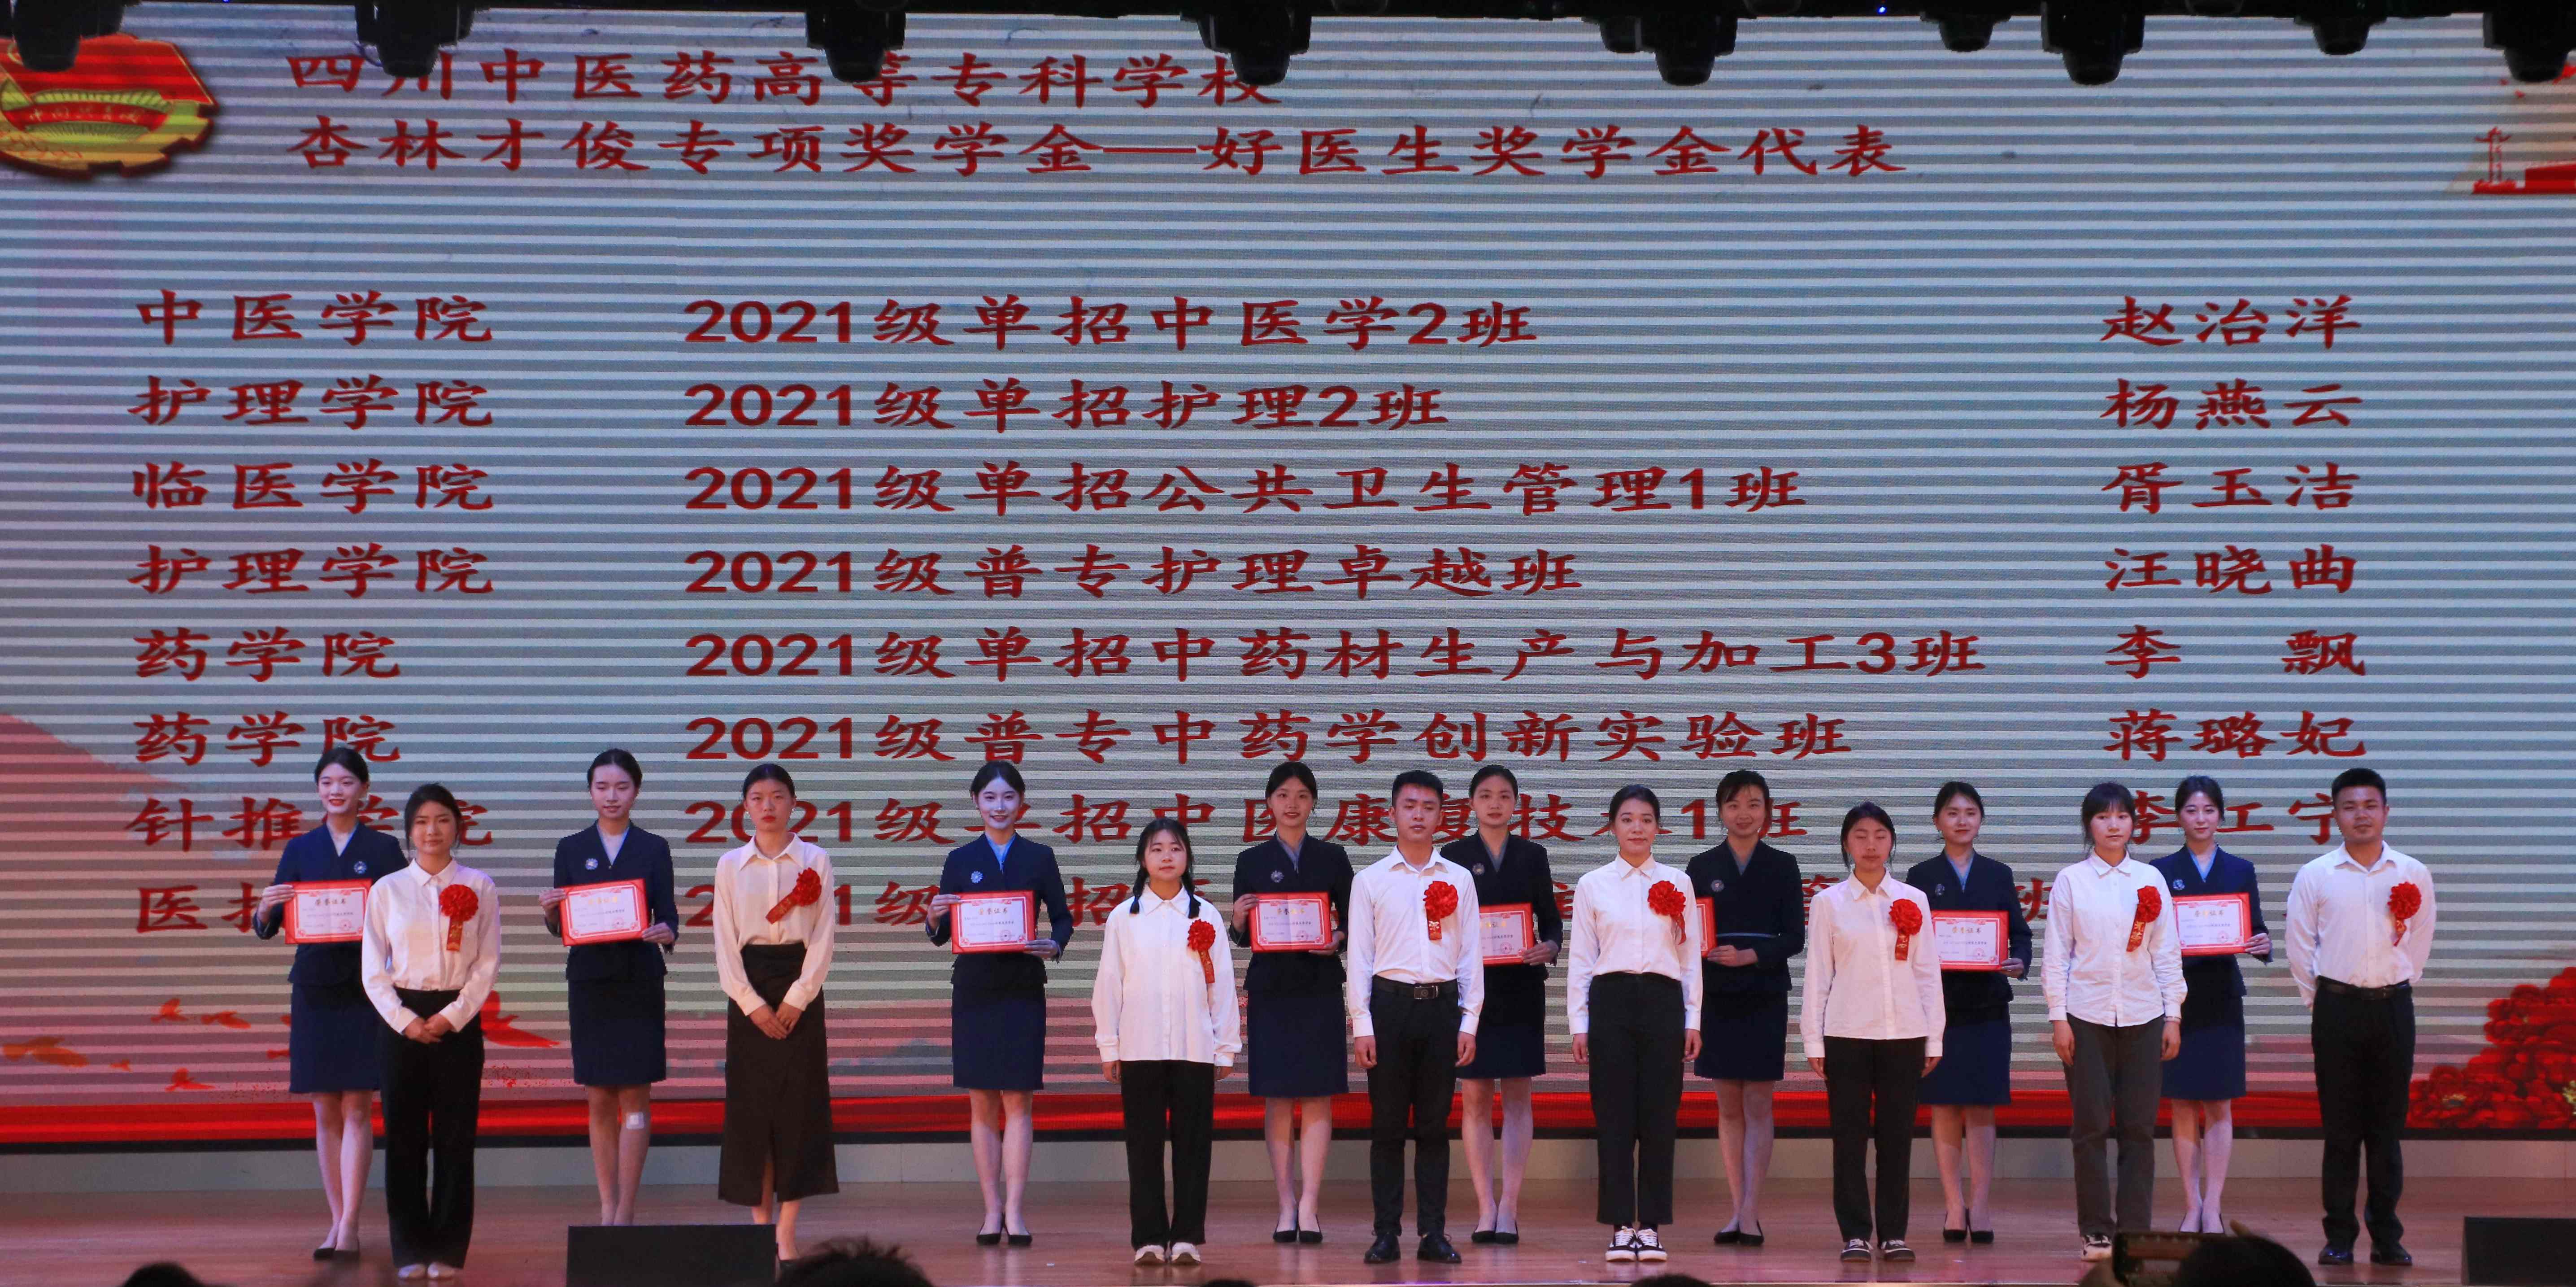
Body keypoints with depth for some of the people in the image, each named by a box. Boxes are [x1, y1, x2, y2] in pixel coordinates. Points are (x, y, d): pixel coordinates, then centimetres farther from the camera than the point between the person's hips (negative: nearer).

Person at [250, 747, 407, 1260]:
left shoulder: (384, 849, 4)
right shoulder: (301, 850, 10)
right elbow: (266, 928, 7)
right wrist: (266, 907, -14)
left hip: (367, 988, -3)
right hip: (314, 987, 3)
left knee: (357, 1108, -6)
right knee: (325, 1112, 5)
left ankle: (349, 1225, -7)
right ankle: (336, 1221, 11)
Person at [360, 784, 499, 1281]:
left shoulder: (479, 887, 4)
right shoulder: (387, 889, 5)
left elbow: (488, 964, 1)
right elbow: (372, 969, 3)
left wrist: (452, 1017, -9)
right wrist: (405, 1020, -8)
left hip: (458, 1020, 0)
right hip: (401, 1019, 1)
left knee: (455, 1137, 0)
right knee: (404, 1137, 1)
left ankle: (448, 1249, 8)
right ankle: (410, 1249, 9)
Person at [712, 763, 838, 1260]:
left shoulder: (815, 861, 3)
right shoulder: (730, 865, 5)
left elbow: (823, 938, -1)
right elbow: (725, 943, 1)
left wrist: (797, 999, -11)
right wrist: (753, 1004, -9)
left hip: (799, 987, -1)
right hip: (748, 989, 1)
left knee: (798, 1104, -3)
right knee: (750, 1104, -1)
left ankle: (787, 1233, 0)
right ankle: (760, 1225, 6)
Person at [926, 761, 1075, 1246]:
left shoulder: (1039, 858, 6)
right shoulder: (961, 860, 7)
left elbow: (1063, 917, 7)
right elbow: (941, 935, 7)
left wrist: (1054, 946, -13)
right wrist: (935, 917, -15)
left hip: (1023, 991, -1)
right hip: (973, 989, 1)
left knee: (1018, 1100, -4)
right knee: (982, 1102, 2)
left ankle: (1014, 1210, -4)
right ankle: (992, 1210, 8)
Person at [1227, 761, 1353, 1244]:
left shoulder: (1333, 858, 8)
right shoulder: (1252, 861, 8)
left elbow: (1351, 920, 8)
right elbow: (1244, 938, 8)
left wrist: (1339, 939, -13)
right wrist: (1239, 922, -14)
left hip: (1319, 988, 0)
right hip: (1270, 987, 0)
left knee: (1318, 1096, -4)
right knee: (1277, 1098, 1)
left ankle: (1309, 1207, -3)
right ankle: (1287, 1205, 7)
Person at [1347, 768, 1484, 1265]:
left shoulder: (1458, 880, 9)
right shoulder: (1370, 881, 4)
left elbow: (1470, 955, 8)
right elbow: (1359, 956, 2)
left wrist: (1469, 1023, 3)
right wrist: (1361, 1025, -4)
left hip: (1442, 1005, 1)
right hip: (1390, 1003, -1)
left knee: (1435, 1126, 4)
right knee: (1387, 1125, 1)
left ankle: (1434, 1233, 7)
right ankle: (1387, 1233, 5)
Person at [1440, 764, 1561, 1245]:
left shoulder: (1533, 855, 8)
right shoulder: (1454, 856, 5)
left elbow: (1551, 918, 8)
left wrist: (1549, 947, -12)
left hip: (1520, 989, 1)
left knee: (1517, 1097, -1)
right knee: (1475, 1098, 0)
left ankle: (1508, 1208, -1)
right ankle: (1486, 1210, 4)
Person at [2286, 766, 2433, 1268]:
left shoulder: (2413, 875, 3)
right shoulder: (2315, 876, 0)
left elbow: (2420, 943, 12)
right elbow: (2300, 946, 5)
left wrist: (2395, 989, 10)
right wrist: (2320, 1002, 7)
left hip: (2393, 1006, 1)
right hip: (2337, 1006, -1)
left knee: (2387, 1128, 5)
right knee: (2340, 1128, 1)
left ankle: (2387, 1236, 12)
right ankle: (2339, 1236, 5)